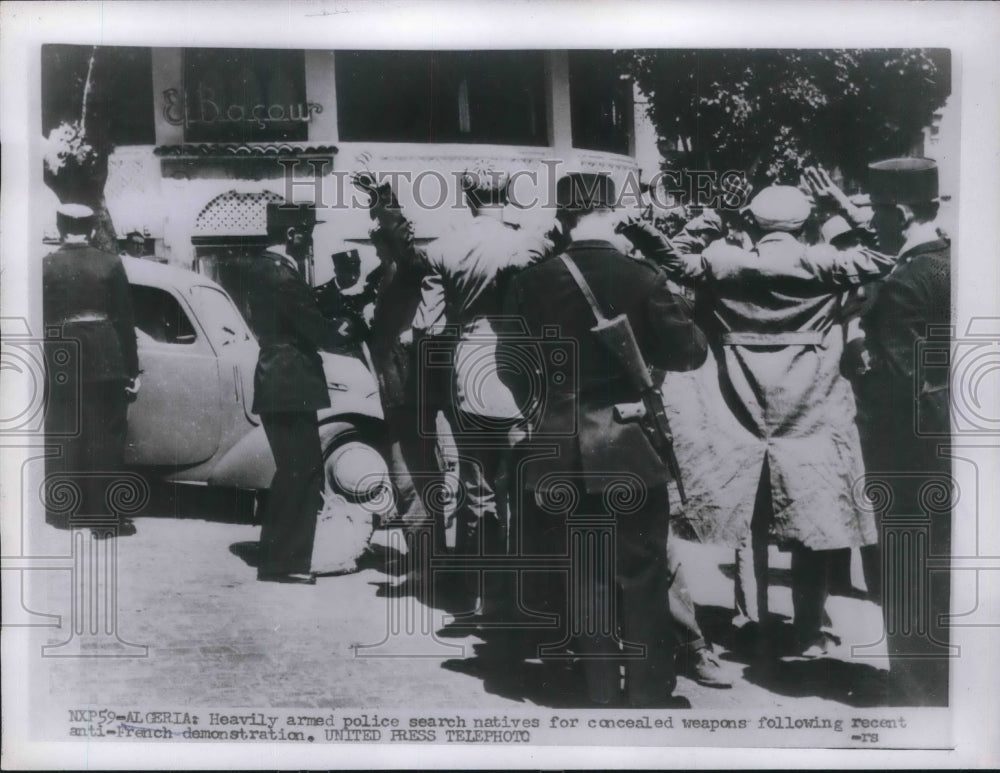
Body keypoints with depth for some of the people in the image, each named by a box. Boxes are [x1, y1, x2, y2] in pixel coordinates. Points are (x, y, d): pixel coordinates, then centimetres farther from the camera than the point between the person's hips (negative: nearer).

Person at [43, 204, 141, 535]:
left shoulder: (47, 265, -2)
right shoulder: (110, 263, -2)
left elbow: (41, 319, -1)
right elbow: (125, 319, -1)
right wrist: (132, 368, 5)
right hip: (105, 358, 0)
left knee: (64, 438, 11)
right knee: (106, 438, 4)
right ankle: (106, 516, 5)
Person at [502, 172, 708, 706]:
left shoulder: (531, 283, -5)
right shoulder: (641, 279, -11)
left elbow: (511, 362, 1)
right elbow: (689, 352, -9)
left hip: (562, 452, 2)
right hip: (630, 449, -2)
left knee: (585, 577, 13)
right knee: (642, 577, 9)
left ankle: (601, 692, 22)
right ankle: (649, 694, 14)